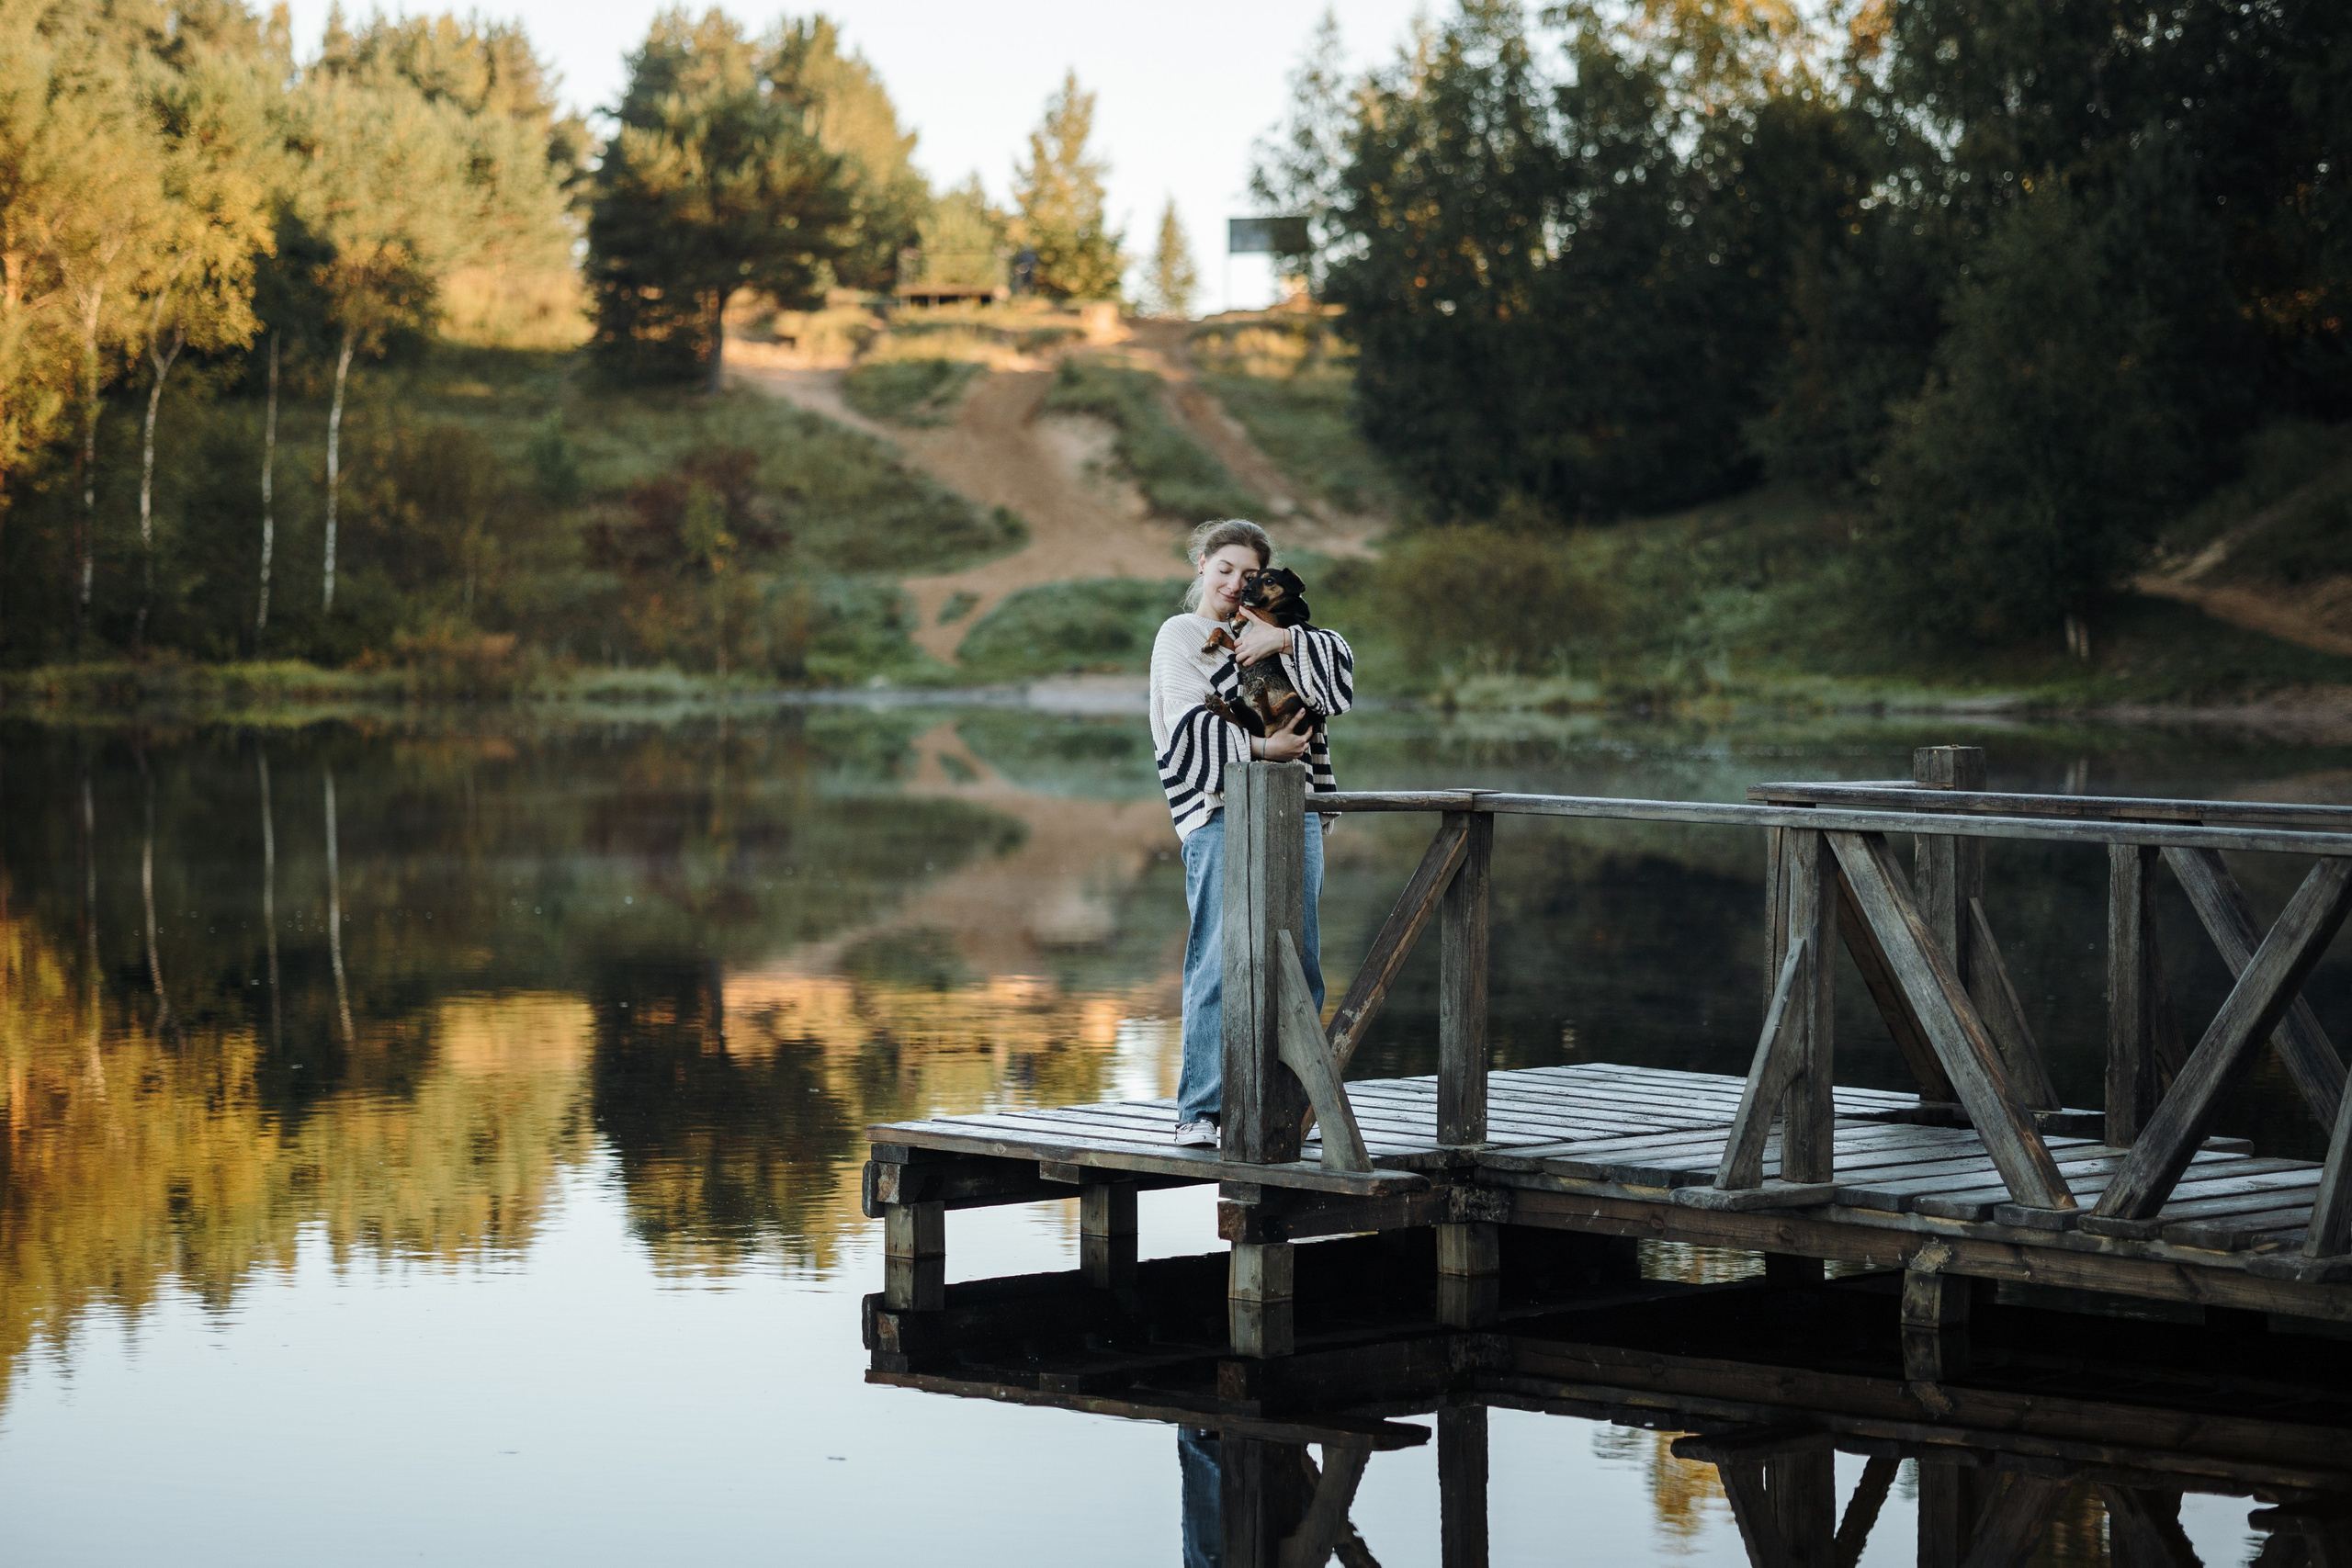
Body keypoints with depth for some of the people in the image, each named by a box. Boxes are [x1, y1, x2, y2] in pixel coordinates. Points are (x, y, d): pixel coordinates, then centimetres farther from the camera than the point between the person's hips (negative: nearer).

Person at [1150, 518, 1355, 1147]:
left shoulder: (1267, 635, 23)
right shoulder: (1180, 635, 8)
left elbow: (1340, 661, 7)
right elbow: (1191, 728, -5)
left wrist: (1284, 641, -7)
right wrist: (1263, 748, -9)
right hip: (1220, 812, -6)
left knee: (1298, 964, 3)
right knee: (1219, 962, -11)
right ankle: (1200, 1110, -9)